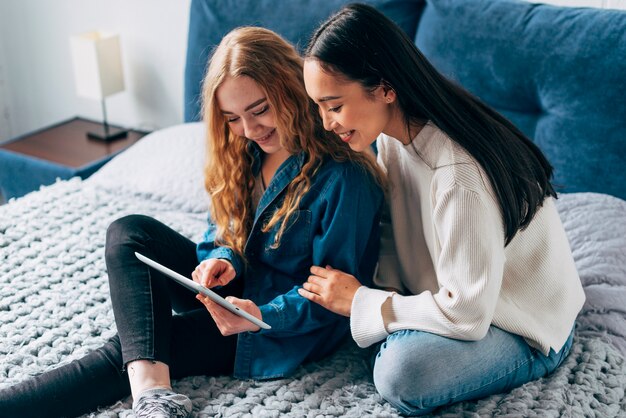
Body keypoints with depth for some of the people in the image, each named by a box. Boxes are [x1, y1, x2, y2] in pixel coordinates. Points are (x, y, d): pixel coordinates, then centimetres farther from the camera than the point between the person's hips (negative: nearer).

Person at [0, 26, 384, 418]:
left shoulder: (345, 179, -24)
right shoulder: (243, 152, 0)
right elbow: (223, 233, 11)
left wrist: (263, 316, -33)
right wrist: (223, 259, -13)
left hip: (291, 328, -7)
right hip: (236, 292, 8)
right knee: (130, 232, -16)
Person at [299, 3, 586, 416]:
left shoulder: (460, 174, -35)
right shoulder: (393, 132, -8)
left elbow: (467, 315, -30)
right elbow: (395, 232, 2)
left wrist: (361, 302, -20)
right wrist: (372, 286, -18)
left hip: (526, 332, -7)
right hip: (458, 294, 8)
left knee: (401, 372, -31)